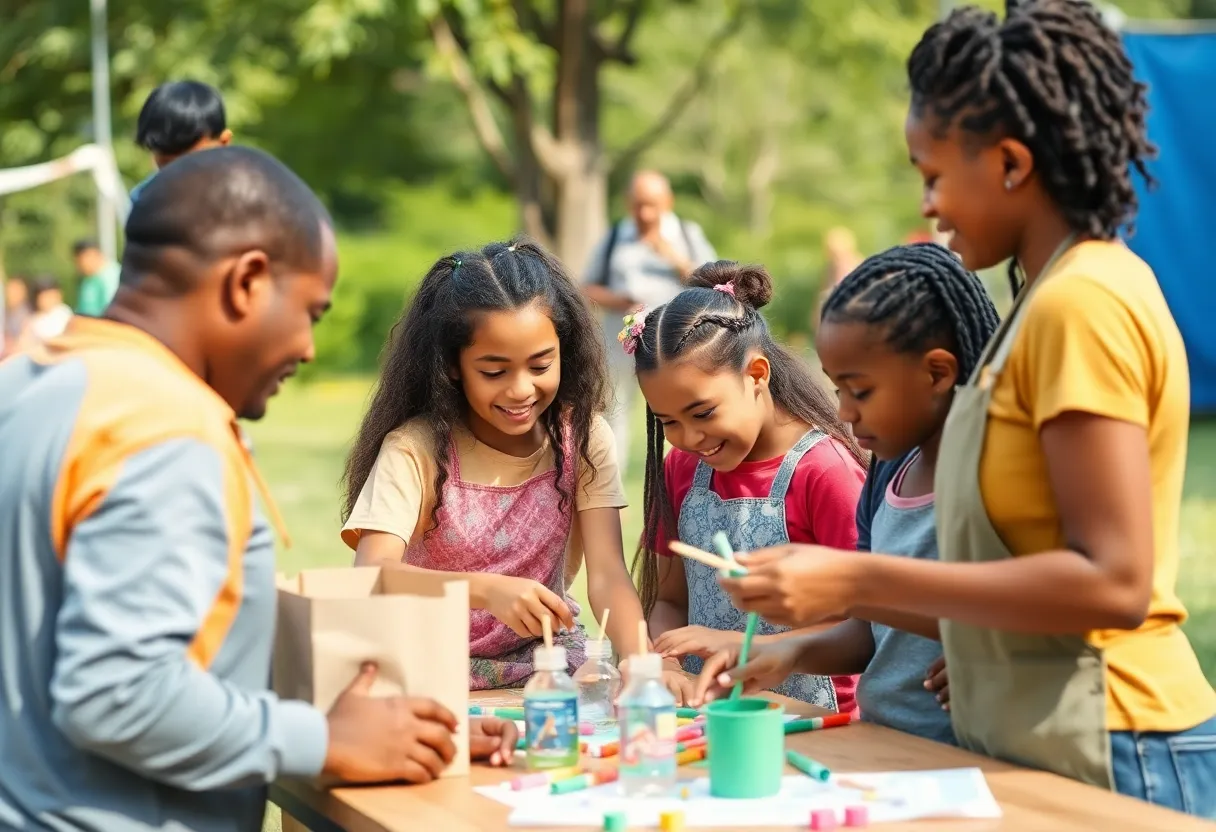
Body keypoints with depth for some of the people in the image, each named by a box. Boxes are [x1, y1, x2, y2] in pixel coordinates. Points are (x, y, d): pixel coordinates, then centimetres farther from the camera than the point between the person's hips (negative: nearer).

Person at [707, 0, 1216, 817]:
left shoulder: (1084, 305, -16)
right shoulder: (1062, 294, 11)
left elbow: (1113, 581, -21)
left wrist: (859, 581, -21)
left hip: (1104, 757, -9)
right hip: (1046, 749, 9)